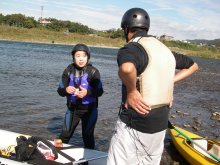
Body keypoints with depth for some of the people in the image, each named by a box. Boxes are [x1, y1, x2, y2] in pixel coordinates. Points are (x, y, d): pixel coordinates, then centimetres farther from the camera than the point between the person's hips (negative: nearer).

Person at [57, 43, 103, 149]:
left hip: (89, 109, -2)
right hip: (72, 108, 2)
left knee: (87, 136, 10)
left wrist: (87, 92, -31)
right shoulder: (68, 70, -6)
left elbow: (100, 91, -13)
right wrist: (66, 90, -28)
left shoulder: (93, 72, -13)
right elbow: (60, 91, -5)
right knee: (65, 135, 12)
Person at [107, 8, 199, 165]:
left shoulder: (131, 49, -15)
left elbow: (127, 68, -41)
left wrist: (131, 91, -23)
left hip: (134, 124, -7)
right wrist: (168, 81, 12)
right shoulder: (165, 50, 8)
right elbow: (193, 65, 22)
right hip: (160, 124, 7)